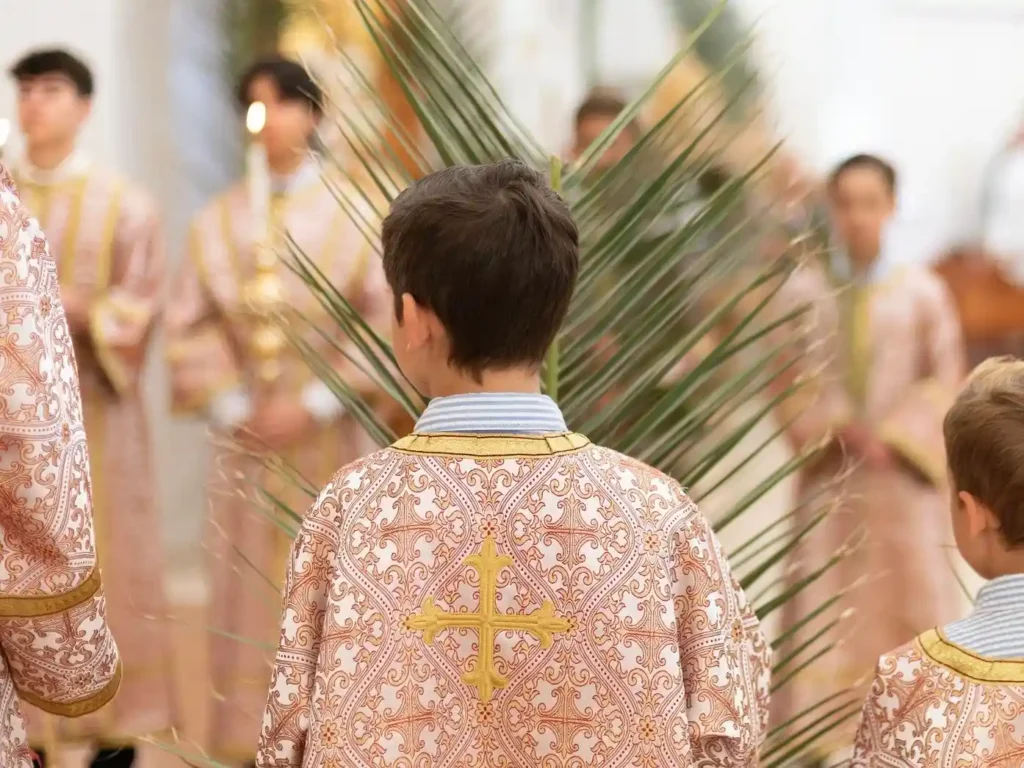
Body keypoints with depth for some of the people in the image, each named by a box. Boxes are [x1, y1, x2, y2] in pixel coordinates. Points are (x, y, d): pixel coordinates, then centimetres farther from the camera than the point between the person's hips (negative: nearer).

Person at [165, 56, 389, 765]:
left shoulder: (353, 213, 0)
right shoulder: (216, 222, 8)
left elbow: (383, 325, -5)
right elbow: (191, 328, 5)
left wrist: (315, 406, -12)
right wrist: (231, 408, -8)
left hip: (331, 438, -2)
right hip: (247, 438, 2)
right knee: (250, 594, 2)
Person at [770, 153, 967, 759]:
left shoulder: (923, 292, 0)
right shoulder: (804, 292, 2)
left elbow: (946, 384, 1)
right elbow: (790, 384, 3)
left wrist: (892, 439, -12)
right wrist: (837, 430, -12)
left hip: (903, 477, 0)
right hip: (830, 478, 0)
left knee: (912, 601, 1)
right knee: (824, 613, -1)